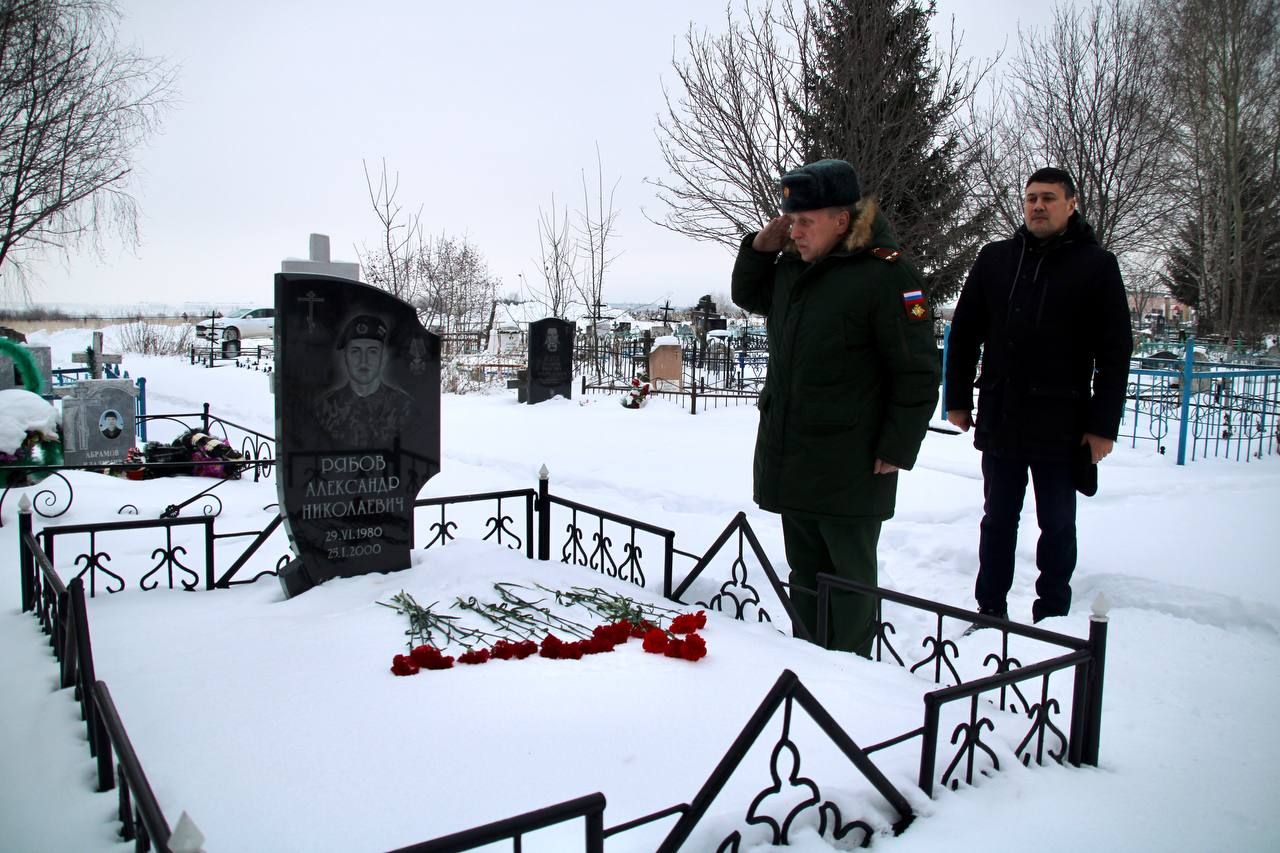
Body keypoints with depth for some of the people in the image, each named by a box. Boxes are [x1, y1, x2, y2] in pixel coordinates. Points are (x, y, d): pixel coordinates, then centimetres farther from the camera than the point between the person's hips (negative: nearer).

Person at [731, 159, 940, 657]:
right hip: (788, 458, 8)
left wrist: (897, 449, -15)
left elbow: (917, 371, -14)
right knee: (805, 573, 18)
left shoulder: (886, 274, -15)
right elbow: (748, 297, 28)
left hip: (849, 466, -7)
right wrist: (761, 246, 9)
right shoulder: (793, 266, 7)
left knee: (849, 578, 6)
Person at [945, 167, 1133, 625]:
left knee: (1057, 526, 10)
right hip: (999, 419, 3)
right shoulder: (995, 258, 6)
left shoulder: (1097, 265, -2)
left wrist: (1104, 424, -8)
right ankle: (990, 610, 24)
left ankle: (1052, 616, 22)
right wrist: (958, 399, 7)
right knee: (998, 520, 12)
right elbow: (964, 334, 11)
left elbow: (1115, 352, -3)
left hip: (1062, 426, -3)